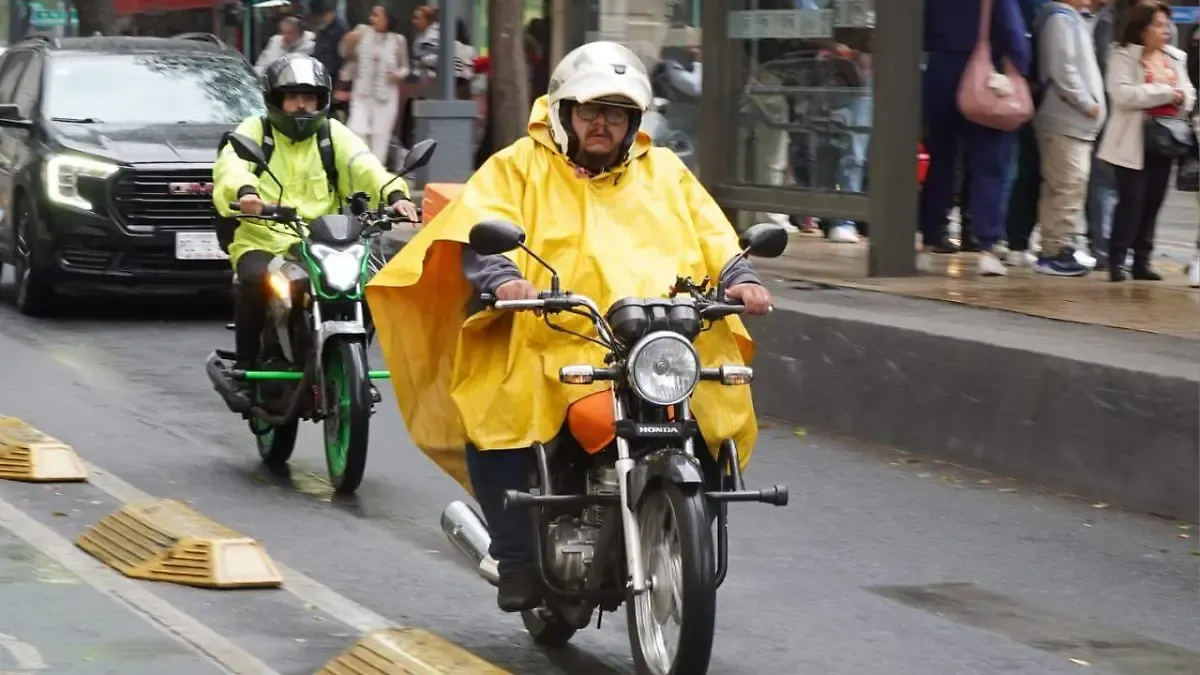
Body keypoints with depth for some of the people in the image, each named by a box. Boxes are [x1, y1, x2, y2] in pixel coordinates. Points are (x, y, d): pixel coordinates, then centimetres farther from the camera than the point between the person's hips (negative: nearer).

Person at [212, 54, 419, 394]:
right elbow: (230, 162, -13)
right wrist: (244, 190, -37)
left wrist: (394, 194, -25)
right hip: (263, 242, -2)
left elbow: (364, 164, -3)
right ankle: (246, 366, -16)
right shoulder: (255, 130, 8)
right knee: (256, 281, -33)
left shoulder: (333, 134, 15)